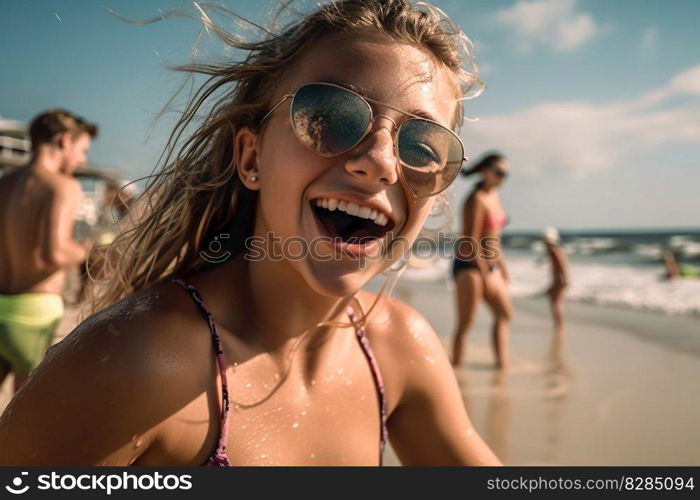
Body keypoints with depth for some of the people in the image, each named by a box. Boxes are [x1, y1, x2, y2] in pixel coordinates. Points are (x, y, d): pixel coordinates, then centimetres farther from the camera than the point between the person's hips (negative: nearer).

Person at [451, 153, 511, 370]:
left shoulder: (494, 196, 12)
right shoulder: (477, 199, -15)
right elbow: (472, 240, -19)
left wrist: (502, 266, 17)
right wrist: (485, 274, -18)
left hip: (489, 265, 10)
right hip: (470, 265, -10)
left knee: (505, 314, 15)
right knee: (466, 323, -5)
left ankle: (502, 363, 23)